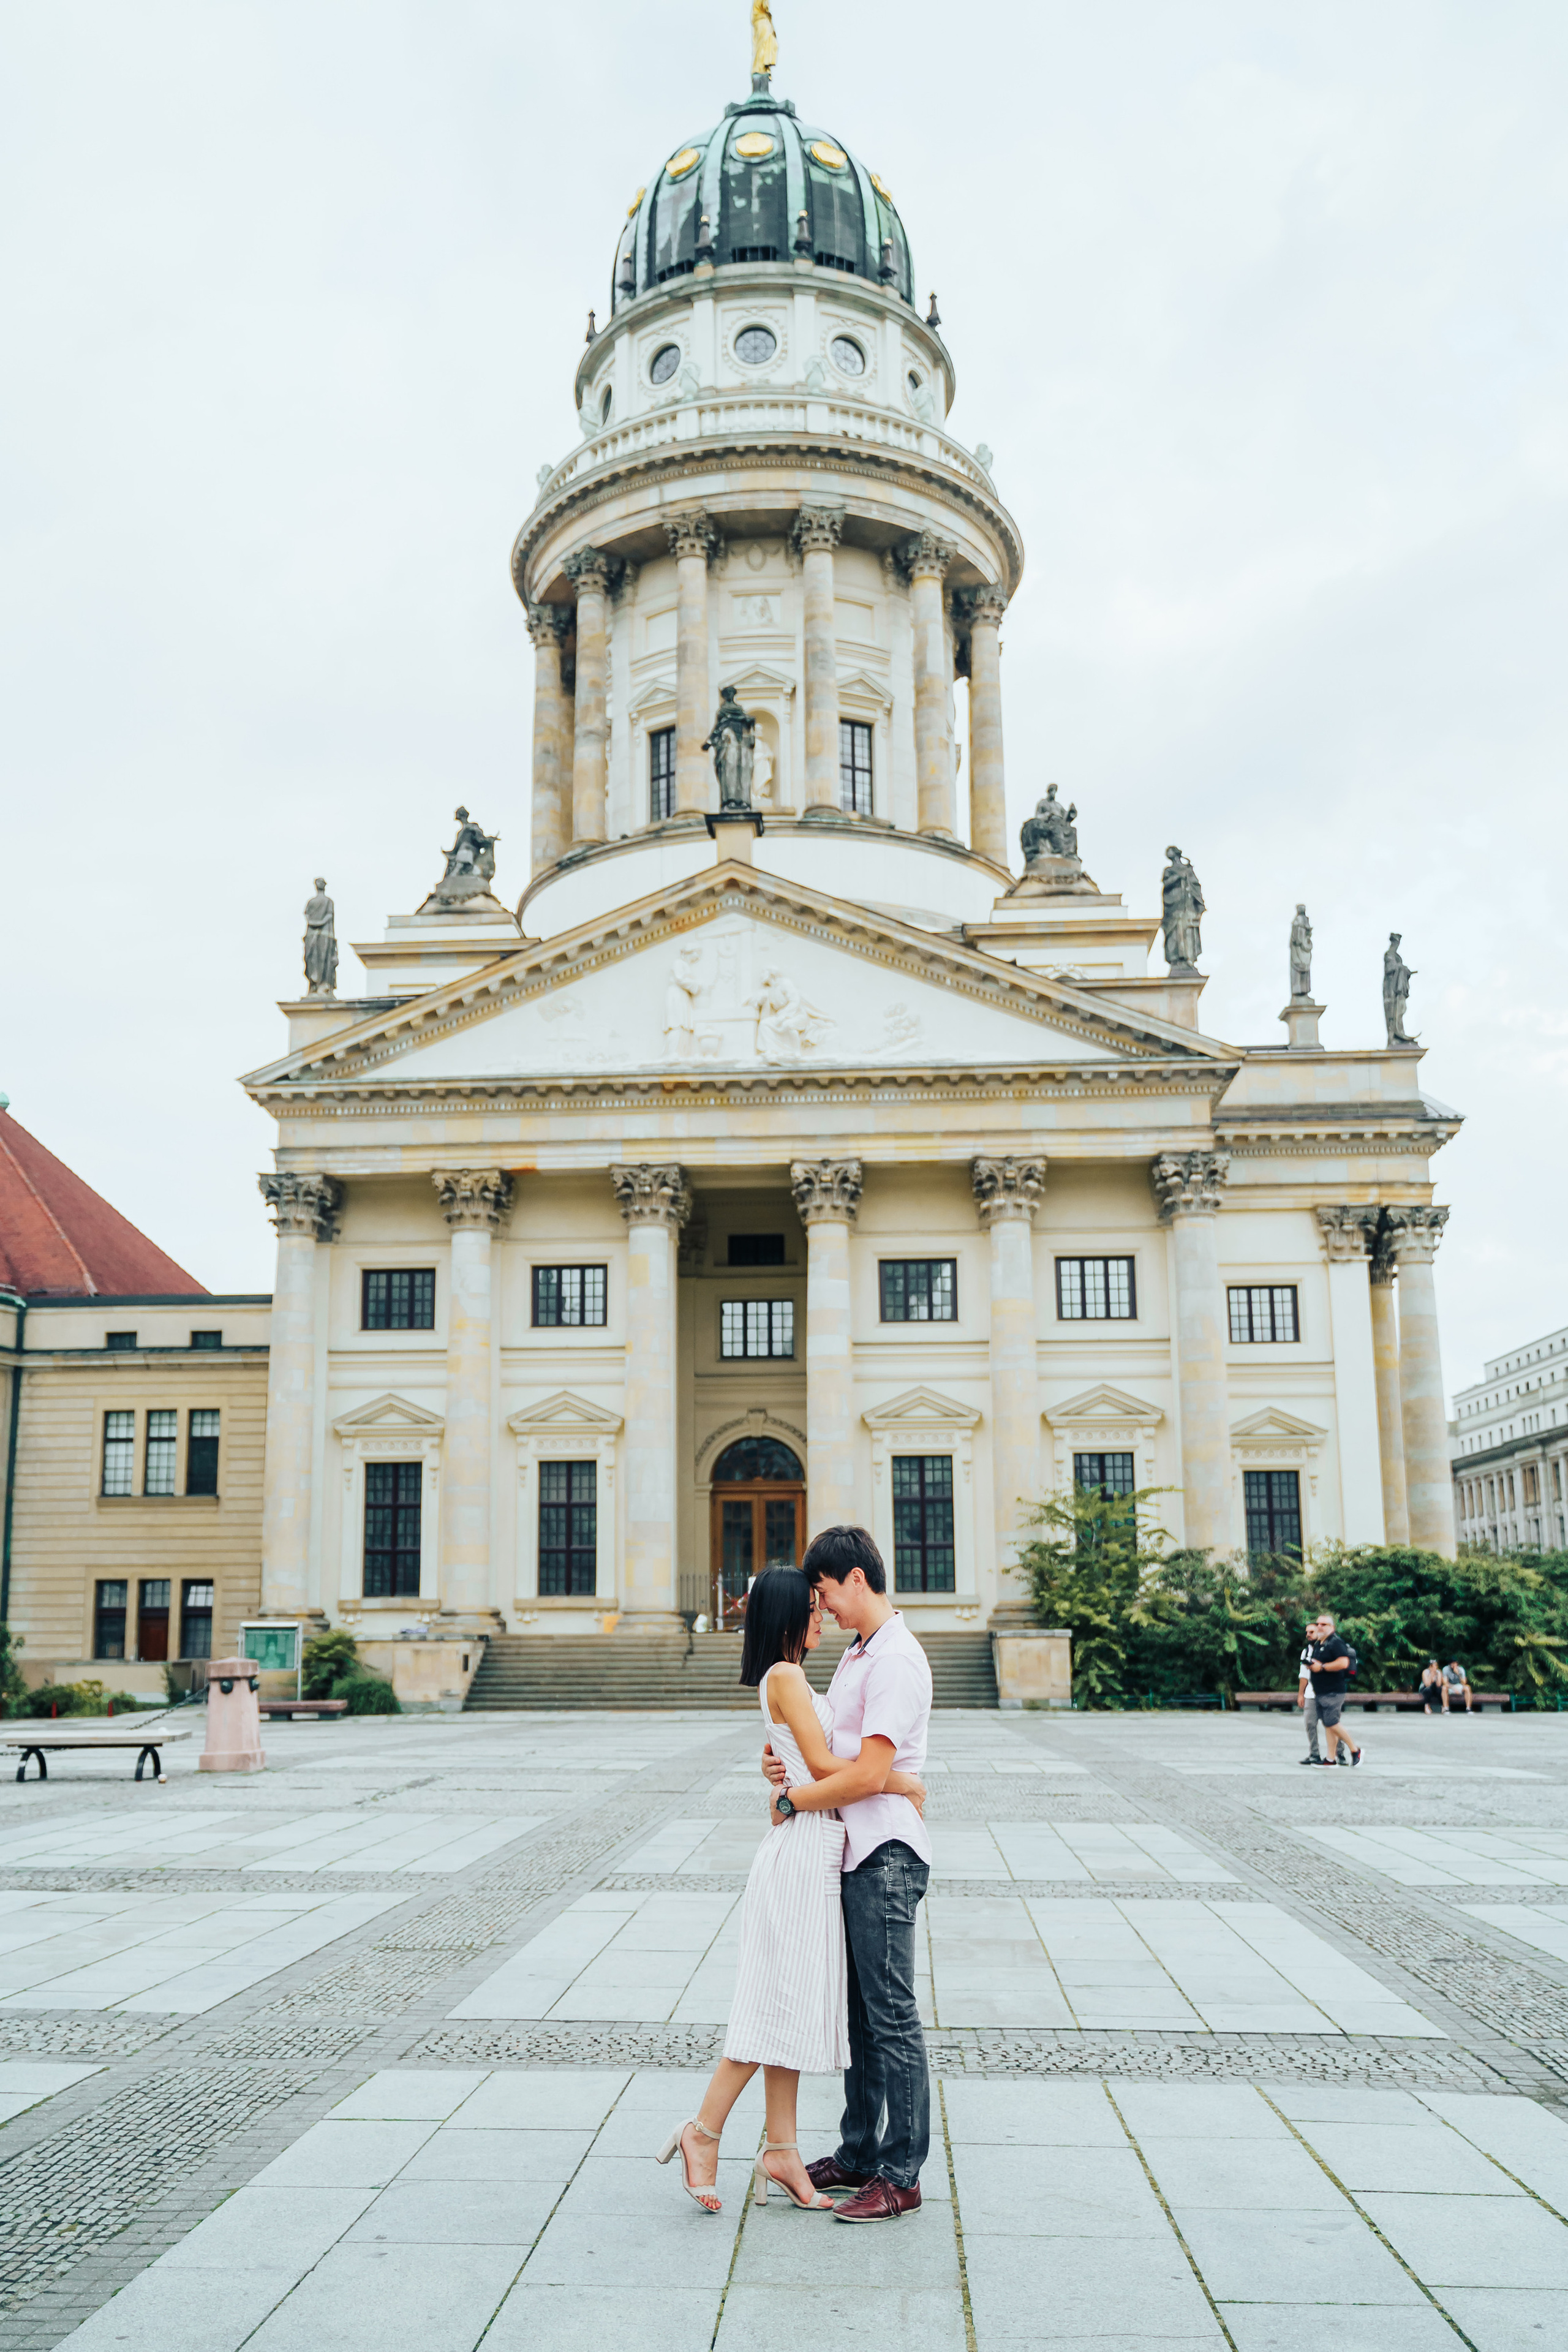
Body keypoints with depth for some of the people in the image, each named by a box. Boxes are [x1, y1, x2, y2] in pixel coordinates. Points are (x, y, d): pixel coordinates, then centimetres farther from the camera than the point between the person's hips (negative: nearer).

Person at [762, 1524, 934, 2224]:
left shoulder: (896, 1660, -17)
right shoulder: (857, 1653, 16)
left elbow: (869, 1774, -22)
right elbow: (832, 1748, 22)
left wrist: (792, 1801, -11)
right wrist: (784, 1759, 2)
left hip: (885, 1856, -10)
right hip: (853, 1853, 10)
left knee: (891, 2015, -3)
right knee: (857, 2011, 16)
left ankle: (901, 2174, 5)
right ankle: (858, 2154, 26)